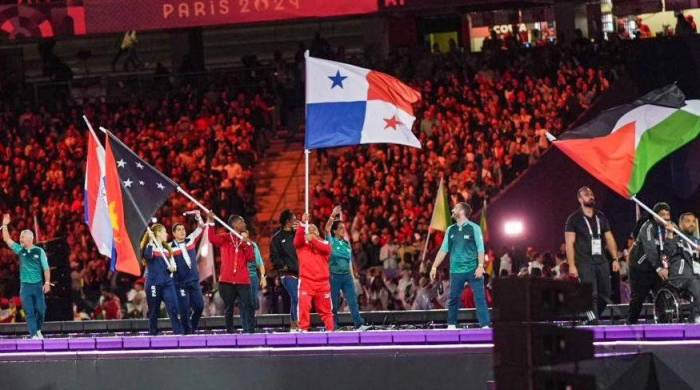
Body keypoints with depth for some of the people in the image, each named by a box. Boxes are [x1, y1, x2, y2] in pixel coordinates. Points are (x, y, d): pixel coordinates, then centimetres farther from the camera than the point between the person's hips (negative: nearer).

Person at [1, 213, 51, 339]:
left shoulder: (39, 251, -1)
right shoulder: (20, 250, 6)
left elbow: (46, 268, 0)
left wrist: (47, 283, -6)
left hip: (38, 285, -1)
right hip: (25, 286, 1)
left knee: (41, 310, 1)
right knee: (29, 312, -2)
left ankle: (38, 330, 24)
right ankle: (33, 335, -2)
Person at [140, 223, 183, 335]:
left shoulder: (167, 248, 16)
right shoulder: (150, 246, -2)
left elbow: (172, 263, 21)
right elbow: (147, 256, -24)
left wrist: (173, 267, -2)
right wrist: (151, 240, -23)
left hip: (168, 283, 4)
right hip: (154, 283, -4)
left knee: (174, 309, -9)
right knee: (153, 312, 3)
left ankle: (179, 333, -14)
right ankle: (152, 334, 13)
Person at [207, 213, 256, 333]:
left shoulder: (246, 241, 12)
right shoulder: (224, 238, 5)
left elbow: (251, 258, 3)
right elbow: (212, 238, -15)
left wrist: (248, 245, -10)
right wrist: (211, 222, -23)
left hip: (243, 281, 1)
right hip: (227, 281, -1)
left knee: (247, 307, -8)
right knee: (228, 308, 5)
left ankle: (249, 332, -11)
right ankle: (229, 332, 11)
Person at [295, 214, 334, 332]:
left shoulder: (323, 243, 15)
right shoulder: (302, 244, 11)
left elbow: (327, 249, -8)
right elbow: (298, 238, -11)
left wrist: (313, 240, -19)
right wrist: (303, 224, -23)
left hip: (322, 282, 2)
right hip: (306, 281, -2)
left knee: (325, 308, 8)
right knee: (304, 305, -15)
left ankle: (330, 329, 16)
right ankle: (304, 329, -13)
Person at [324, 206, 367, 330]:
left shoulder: (346, 244, 11)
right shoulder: (331, 241, -4)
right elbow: (327, 228, -15)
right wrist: (333, 215, -22)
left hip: (347, 275, 4)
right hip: (334, 276, -4)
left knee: (353, 300, -6)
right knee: (334, 303, 1)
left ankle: (359, 324, -12)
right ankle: (333, 327, 8)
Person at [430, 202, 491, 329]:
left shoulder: (474, 228, 0)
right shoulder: (450, 230, 12)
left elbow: (480, 248, -4)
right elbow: (443, 250, 14)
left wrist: (480, 266, -16)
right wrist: (434, 267, 8)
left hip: (473, 270, -4)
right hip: (456, 271, 4)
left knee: (480, 298, -7)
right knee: (453, 299, 6)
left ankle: (485, 326, -9)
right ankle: (451, 326, 16)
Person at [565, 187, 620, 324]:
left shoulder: (601, 217, 16)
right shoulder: (574, 219, 1)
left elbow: (609, 238, 18)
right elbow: (569, 243, -4)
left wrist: (615, 259, 8)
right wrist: (571, 265, -12)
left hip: (601, 260, 5)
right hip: (584, 262, -5)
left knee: (605, 295, 3)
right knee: (591, 295, -14)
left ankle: (592, 318, 18)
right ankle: (593, 322, -15)